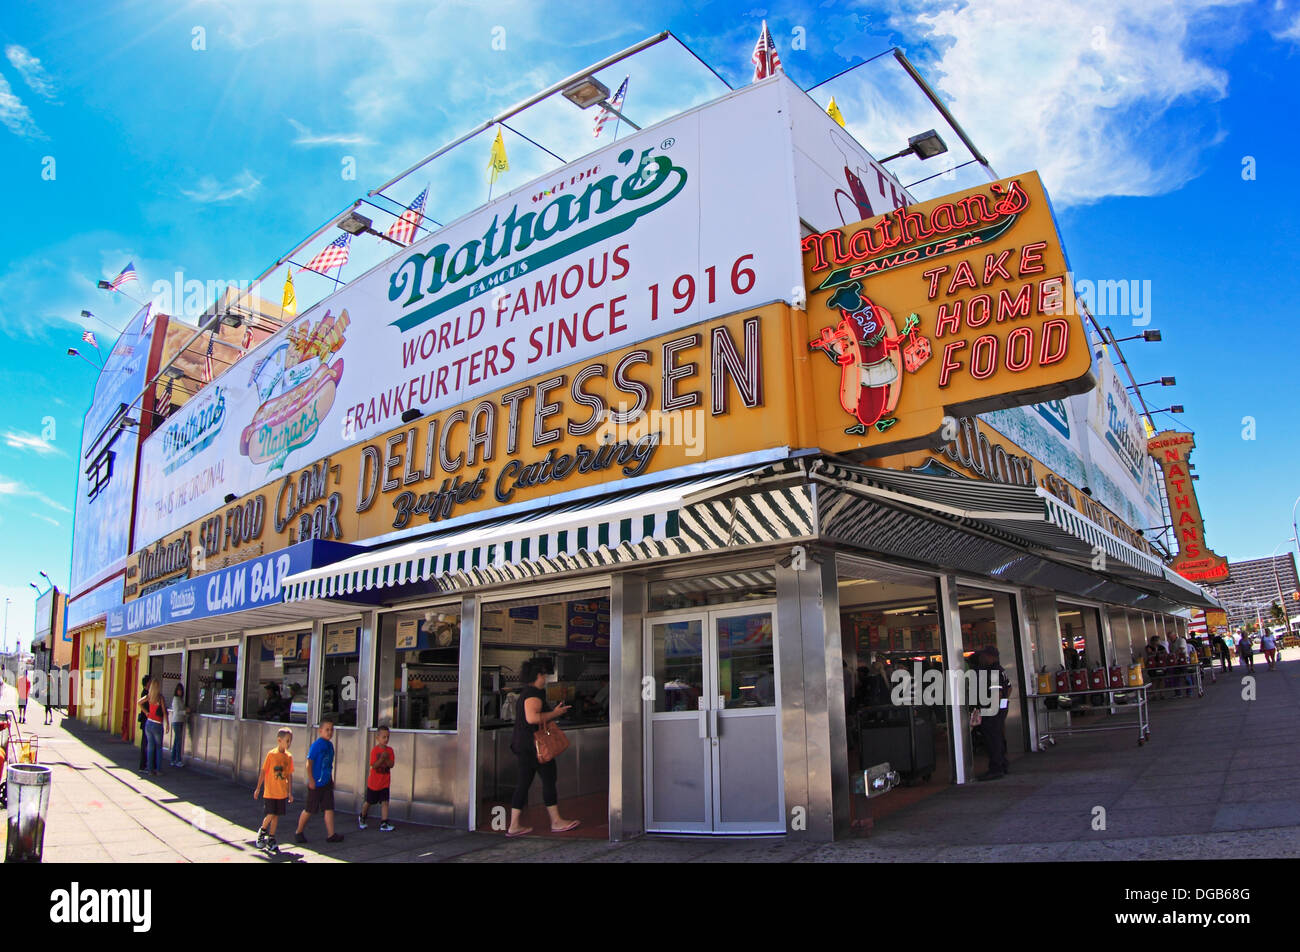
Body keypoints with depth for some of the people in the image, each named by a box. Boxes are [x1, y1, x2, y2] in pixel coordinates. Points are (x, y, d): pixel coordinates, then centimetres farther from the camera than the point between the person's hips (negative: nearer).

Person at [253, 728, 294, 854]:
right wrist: (258, 788, -2)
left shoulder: (289, 757, 3)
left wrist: (290, 792, 10)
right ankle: (262, 831, 24)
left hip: (282, 793, 4)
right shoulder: (271, 754, -10)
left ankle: (271, 840, 20)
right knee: (270, 815, -5)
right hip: (270, 792, -4)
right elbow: (263, 771, -4)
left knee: (276, 816, 8)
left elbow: (289, 775, 9)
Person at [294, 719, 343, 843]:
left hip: (327, 783, 7)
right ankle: (299, 832, 25)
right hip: (316, 783, -6)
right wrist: (311, 780, -18)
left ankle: (331, 834, 3)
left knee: (329, 808, 2)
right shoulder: (316, 745, -15)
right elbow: (309, 763, -15)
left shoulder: (330, 745, 8)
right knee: (309, 810, 7)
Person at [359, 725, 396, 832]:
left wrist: (386, 759, -24)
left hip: (385, 783, 2)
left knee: (385, 802, -5)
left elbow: (391, 764, -7)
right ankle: (362, 817, 40)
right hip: (374, 782, -2)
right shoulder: (375, 750, -12)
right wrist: (381, 758, -32)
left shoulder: (390, 750, -1)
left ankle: (384, 824, -3)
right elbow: (374, 765, -19)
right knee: (369, 802, 14)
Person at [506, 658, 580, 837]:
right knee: (549, 779, -1)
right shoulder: (533, 693, -15)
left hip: (521, 742, 10)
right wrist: (554, 713, -17)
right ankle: (556, 822, 6)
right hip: (533, 743, -10)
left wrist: (555, 714, 22)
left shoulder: (525, 693, 18)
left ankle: (514, 826, 9)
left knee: (524, 782, 9)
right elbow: (532, 718, -28)